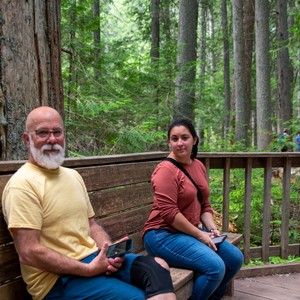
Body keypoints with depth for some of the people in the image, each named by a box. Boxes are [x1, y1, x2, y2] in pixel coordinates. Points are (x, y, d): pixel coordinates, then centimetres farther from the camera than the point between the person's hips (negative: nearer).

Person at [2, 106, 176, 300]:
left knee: (158, 266, -9)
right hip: (58, 278, -7)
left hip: (94, 259, 7)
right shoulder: (23, 184, -13)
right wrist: (88, 269, -18)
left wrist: (110, 253, -4)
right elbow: (29, 253, -19)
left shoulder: (73, 175, 12)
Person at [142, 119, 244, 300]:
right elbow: (168, 212, -22)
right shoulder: (166, 169, -16)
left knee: (235, 258, 5)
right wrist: (199, 235, -17)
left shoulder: (199, 166, 9)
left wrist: (212, 229, -2)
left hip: (191, 231, 9)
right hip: (164, 234, -8)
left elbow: (204, 205, 14)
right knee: (215, 266, -24)